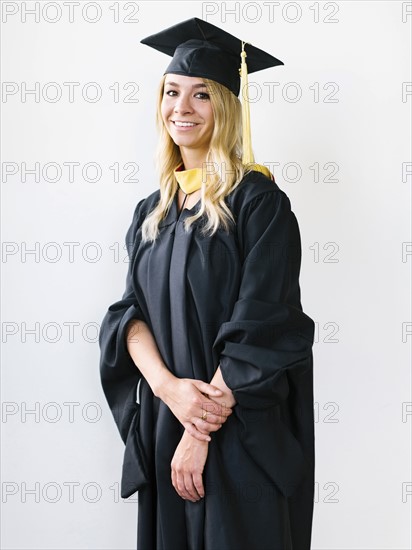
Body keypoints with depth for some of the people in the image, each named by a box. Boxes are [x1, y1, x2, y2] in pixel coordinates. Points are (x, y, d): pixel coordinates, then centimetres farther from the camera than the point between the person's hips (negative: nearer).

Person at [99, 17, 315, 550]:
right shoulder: (151, 211, 9)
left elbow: (262, 325, -16)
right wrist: (167, 386, -16)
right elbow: (129, 312, 3)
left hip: (242, 436, -5)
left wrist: (201, 435, -17)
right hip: (160, 428, 5)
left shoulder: (257, 199, -9)